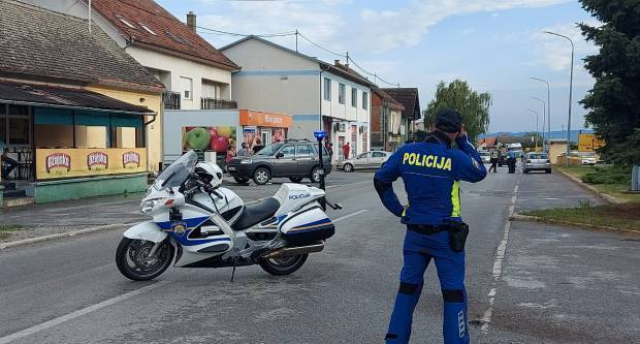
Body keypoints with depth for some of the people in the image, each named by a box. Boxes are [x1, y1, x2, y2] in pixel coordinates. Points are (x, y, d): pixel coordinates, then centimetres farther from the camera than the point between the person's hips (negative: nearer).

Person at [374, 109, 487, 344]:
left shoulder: (406, 152, -3)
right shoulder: (455, 158, -14)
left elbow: (380, 180, 5)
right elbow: (480, 173, 5)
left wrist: (398, 210, 10)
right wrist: (464, 143, 8)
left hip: (415, 233, 4)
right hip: (446, 236, -4)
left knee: (408, 286, 16)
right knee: (454, 292, 6)